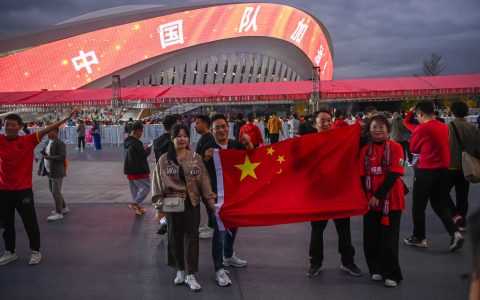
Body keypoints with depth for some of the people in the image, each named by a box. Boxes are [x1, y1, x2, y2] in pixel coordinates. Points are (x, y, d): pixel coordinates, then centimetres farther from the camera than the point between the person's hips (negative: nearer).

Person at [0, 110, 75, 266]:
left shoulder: (28, 140, -7)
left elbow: (45, 130, -13)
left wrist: (64, 119, -18)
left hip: (23, 191, -3)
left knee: (30, 223, 7)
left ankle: (35, 252, 24)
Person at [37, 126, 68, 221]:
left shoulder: (59, 143, -16)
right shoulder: (47, 142, 11)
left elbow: (62, 156, -21)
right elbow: (44, 155, 17)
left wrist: (49, 158, -28)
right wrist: (40, 167, 17)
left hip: (57, 172, -9)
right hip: (50, 171, 9)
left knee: (56, 192, -4)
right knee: (53, 191, 18)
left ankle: (59, 213, 7)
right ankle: (64, 208, 33)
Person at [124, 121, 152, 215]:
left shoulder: (127, 141, 8)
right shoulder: (136, 143, -22)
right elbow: (144, 154, -18)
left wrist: (143, 147, 6)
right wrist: (149, 149, 0)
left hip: (130, 170, 10)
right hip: (139, 170, -10)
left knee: (134, 188, 17)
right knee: (146, 186, -3)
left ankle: (136, 205, 25)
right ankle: (134, 204, -7)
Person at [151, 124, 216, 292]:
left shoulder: (196, 158, 0)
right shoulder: (164, 160, -1)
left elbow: (204, 179, 0)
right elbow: (158, 183, 1)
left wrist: (210, 198, -6)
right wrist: (160, 207, -2)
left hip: (192, 203, 0)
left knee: (191, 237, 0)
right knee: (175, 237, 10)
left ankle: (190, 275, 8)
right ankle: (180, 270, 28)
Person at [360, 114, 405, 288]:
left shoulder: (395, 147, -7)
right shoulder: (365, 150, 4)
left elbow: (394, 174, -13)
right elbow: (362, 175, 5)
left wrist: (378, 196, -15)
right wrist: (364, 197, -3)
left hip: (391, 201, -3)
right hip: (370, 200, 4)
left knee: (389, 238, 0)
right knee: (371, 237, 7)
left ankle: (391, 274, 16)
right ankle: (376, 269, 26)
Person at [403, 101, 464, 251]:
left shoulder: (422, 129, -13)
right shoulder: (444, 127, 6)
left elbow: (413, 149, 0)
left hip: (426, 171, -7)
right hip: (443, 170, 7)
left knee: (418, 206, 8)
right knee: (440, 204, 16)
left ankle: (419, 238, 17)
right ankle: (455, 233, 2)